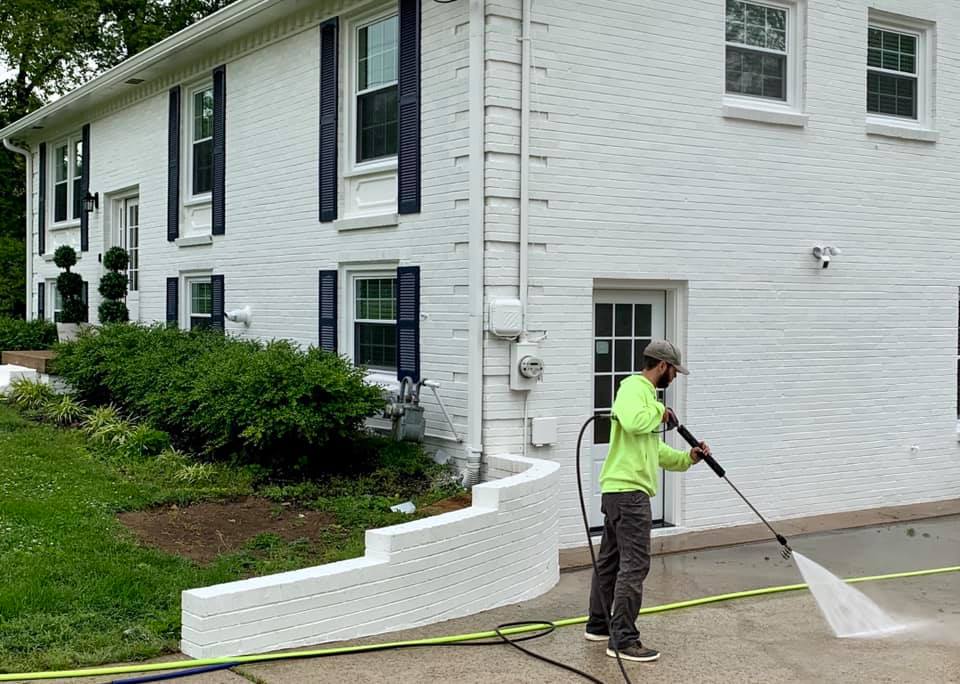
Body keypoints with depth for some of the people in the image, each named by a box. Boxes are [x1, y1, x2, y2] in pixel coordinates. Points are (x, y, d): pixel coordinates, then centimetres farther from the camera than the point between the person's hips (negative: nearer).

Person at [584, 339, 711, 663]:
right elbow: (633, 422, -33)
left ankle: (598, 625, 28)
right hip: (628, 490, -11)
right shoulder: (634, 387, -10)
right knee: (634, 565, -10)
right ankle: (623, 640, -8)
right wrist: (660, 412, -16)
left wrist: (687, 458, 15)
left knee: (610, 560, 17)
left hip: (619, 491, 11)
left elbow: (655, 449, 26)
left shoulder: (645, 392, 21)